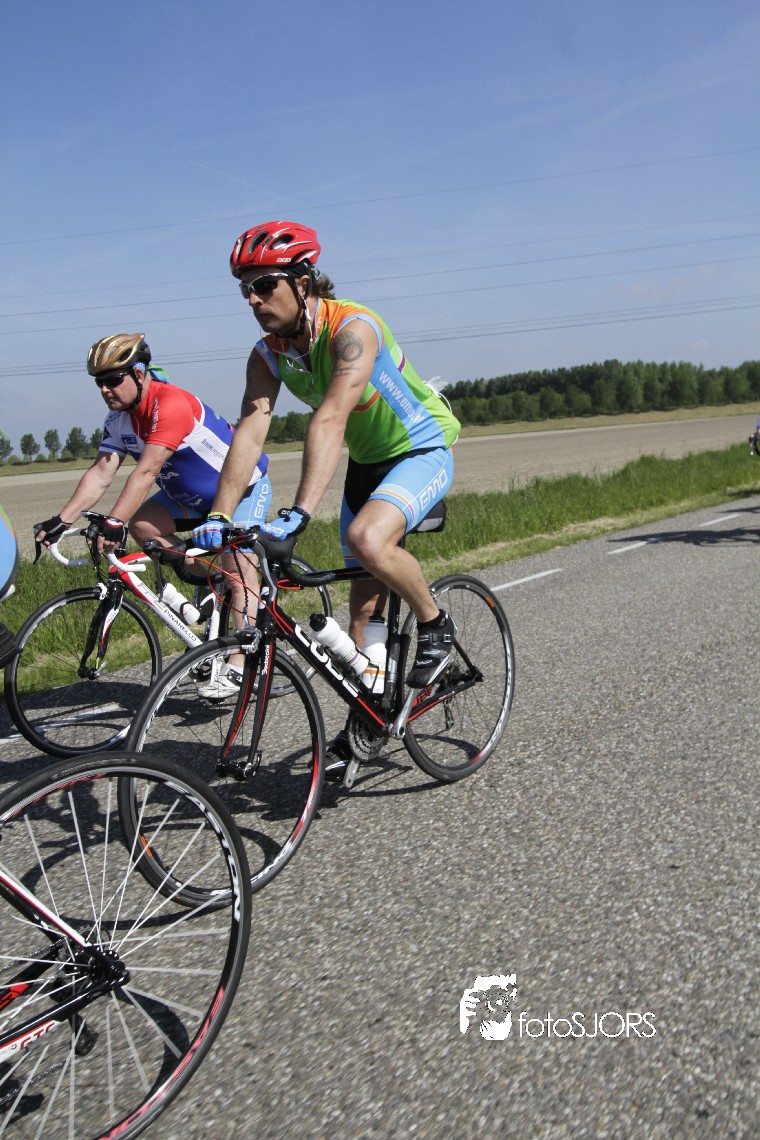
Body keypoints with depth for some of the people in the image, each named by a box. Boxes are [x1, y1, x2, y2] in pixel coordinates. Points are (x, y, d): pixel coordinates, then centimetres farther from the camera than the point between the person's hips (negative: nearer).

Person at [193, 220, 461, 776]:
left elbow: (329, 420, -42)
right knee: (363, 602, 8)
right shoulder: (268, 354, -8)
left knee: (367, 540, -35)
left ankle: (436, 625, -7)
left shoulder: (352, 329, -29)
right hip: (366, 461, 7)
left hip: (422, 451, -7)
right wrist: (218, 517, -30)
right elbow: (250, 432, -18)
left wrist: (298, 513, -51)